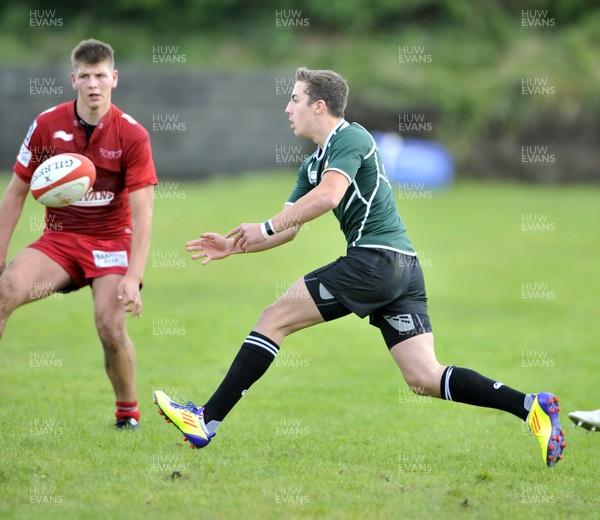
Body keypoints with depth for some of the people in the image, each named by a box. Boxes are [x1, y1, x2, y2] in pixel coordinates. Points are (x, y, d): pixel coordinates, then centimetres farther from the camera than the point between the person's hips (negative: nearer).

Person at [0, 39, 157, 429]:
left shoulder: (132, 136, -11)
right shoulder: (47, 125, -4)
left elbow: (143, 212, -14)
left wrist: (133, 278, -24)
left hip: (111, 241, -2)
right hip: (58, 239, 2)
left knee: (111, 328, -21)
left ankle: (129, 413, 5)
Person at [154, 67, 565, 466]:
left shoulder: (350, 138, -5)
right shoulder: (313, 165, 24)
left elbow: (329, 195, -23)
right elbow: (289, 229, 27)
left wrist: (265, 228, -18)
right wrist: (234, 247, 18)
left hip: (375, 258, -10)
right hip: (404, 270, 10)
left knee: (274, 318, -3)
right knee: (424, 379, 0)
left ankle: (206, 422, -3)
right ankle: (531, 406, -9)